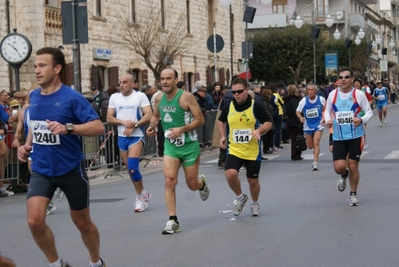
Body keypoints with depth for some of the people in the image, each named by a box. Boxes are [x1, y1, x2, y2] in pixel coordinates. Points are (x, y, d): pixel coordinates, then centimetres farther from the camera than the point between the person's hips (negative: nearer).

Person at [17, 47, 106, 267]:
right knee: (35, 221, -15)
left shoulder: (72, 97, -14)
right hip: (41, 170, 4)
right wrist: (27, 145, 4)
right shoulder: (33, 96, 3)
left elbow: (98, 127, -20)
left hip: (70, 170, -4)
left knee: (82, 222, 12)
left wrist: (67, 128, -32)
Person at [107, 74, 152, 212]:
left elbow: (148, 115, -11)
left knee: (132, 167, -16)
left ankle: (140, 196, 2)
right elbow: (109, 118, 4)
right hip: (121, 137, 5)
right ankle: (143, 194, 25)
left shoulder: (140, 96, -4)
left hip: (136, 136, -5)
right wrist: (123, 122, -13)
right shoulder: (114, 97, 7)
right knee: (130, 168, 9)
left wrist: (134, 125, -19)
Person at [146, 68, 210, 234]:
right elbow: (155, 116, 19)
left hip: (189, 145, -3)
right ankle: (172, 221, -9)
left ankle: (202, 183, 48)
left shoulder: (186, 97, -16)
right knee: (169, 181, -13)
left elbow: (200, 120, -15)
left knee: (192, 185, 9)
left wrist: (182, 129, -27)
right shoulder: (159, 98, 0)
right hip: (170, 146, 3)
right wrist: (152, 126, -3)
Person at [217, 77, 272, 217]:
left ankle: (255, 203, 38)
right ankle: (240, 197, 8)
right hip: (234, 149, 2)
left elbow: (268, 123, -5)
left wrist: (259, 130, -25)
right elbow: (221, 121, 20)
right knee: (230, 174, -21)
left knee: (253, 180, 9)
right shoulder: (228, 107, 0)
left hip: (253, 151, -2)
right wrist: (223, 136, 7)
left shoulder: (256, 106, -10)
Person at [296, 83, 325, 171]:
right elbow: (298, 112, 1)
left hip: (318, 124, -2)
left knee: (316, 143, -16)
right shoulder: (303, 101, -9)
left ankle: (315, 163, -13)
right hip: (308, 125, 2)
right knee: (310, 146, 11)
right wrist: (301, 118, -19)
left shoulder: (321, 99, -9)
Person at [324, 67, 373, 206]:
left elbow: (369, 112, 0)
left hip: (356, 136, -1)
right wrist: (328, 120, -9)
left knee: (353, 166, 2)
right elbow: (327, 111, 13)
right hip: (338, 137, 1)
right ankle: (344, 176, 29)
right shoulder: (333, 94, 0)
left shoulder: (358, 94, -6)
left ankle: (353, 194, 23)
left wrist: (361, 120, -20)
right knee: (339, 167, -10)